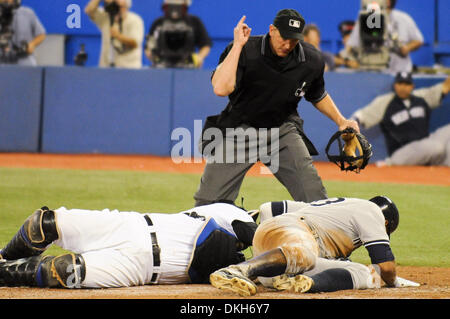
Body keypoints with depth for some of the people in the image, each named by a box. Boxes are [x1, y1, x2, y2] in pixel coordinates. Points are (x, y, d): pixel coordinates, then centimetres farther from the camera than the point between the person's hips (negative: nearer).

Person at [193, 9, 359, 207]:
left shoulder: (312, 61, -5)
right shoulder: (245, 51, -17)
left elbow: (317, 96, 17)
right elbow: (221, 89, -33)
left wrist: (341, 121, 5)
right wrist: (238, 46, -31)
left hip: (283, 130, 2)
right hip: (239, 129, -2)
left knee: (314, 197, -12)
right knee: (208, 202, -4)